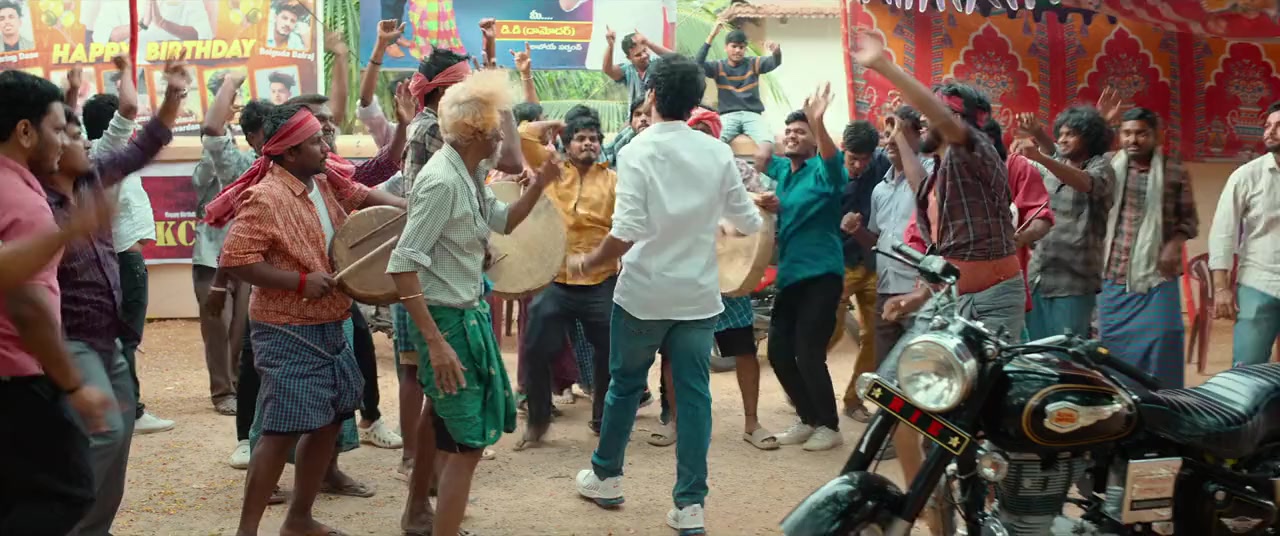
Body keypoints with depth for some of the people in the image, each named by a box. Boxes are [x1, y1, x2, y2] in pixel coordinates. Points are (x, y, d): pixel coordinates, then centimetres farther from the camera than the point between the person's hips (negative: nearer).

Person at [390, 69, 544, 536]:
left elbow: (503, 222, 22)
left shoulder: (470, 173, 3)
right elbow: (402, 266, -28)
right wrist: (435, 343, -30)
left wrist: (538, 186, 3)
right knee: (468, 441, -9)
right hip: (446, 318, -10)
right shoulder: (442, 181, -25)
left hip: (466, 312, 10)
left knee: (442, 415, 26)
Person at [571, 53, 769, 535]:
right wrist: (754, 205, 29)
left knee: (625, 384, 15)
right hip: (698, 294, 2)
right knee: (694, 393, 4)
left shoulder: (637, 152, -12)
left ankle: (605, 477, 31)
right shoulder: (718, 153, -1)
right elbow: (749, 223, 6)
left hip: (643, 293, -2)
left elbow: (626, 233, -20)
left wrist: (587, 264, -5)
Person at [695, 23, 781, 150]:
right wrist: (711, 37, -15)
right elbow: (697, 65, -10)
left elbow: (775, 63, -7)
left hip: (752, 115, 1)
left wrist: (777, 52, -33)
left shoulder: (753, 64, 10)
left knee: (768, 142, -31)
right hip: (728, 116, -1)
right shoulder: (718, 67, 9)